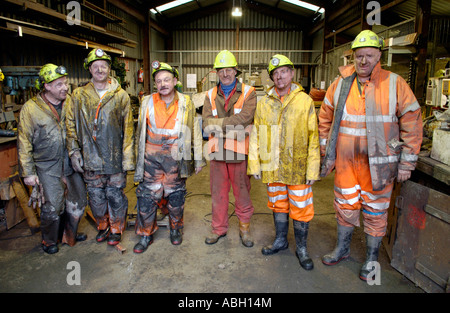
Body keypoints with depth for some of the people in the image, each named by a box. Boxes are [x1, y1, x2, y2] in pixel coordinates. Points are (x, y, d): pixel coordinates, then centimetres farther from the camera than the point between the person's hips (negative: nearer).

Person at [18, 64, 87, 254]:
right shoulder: (31, 108, -8)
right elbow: (24, 142, -5)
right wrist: (28, 172, -6)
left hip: (71, 163, 4)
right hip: (47, 167, -4)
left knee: (78, 202, 12)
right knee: (52, 207, 2)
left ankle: (70, 236, 36)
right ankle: (49, 241, 29)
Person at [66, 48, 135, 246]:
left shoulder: (120, 96, -1)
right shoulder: (79, 95, 4)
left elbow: (128, 128, -2)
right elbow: (71, 126, 7)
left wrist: (128, 157, -6)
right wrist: (74, 152, 1)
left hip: (115, 158, -2)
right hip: (90, 158, 2)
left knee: (116, 196, 8)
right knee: (96, 197, 13)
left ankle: (116, 229, 28)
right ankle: (103, 226, 36)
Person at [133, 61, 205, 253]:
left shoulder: (186, 104, 1)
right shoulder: (147, 102, 4)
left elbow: (195, 132, 4)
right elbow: (140, 132, 11)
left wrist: (198, 159, 3)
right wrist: (138, 157, 12)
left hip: (176, 158, -1)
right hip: (151, 157, 1)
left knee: (176, 195, 10)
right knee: (147, 195, 3)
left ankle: (175, 229, 33)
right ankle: (146, 235, 21)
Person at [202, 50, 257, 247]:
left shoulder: (248, 93, 0)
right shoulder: (210, 96, 9)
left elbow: (244, 118, -17)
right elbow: (206, 125, -5)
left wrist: (217, 124, -16)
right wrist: (233, 128, -15)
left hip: (239, 152, -2)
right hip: (217, 152, 3)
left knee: (242, 192, 8)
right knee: (218, 193, 13)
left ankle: (244, 227, 28)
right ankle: (218, 228, 30)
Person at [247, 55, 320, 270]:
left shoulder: (305, 101, -3)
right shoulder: (264, 103, 5)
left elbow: (313, 137, -4)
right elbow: (255, 135, 7)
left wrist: (313, 169, -7)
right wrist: (254, 164, 2)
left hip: (298, 167, -3)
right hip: (272, 167, 3)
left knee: (300, 209, 6)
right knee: (278, 205, 17)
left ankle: (301, 248, 26)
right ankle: (280, 240, 37)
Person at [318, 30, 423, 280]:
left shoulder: (395, 84, -4)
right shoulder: (340, 84, 4)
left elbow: (412, 124, -3)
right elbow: (325, 119, 13)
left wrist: (407, 163, -4)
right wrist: (326, 153, 12)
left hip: (378, 163, -2)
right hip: (344, 161, 3)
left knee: (375, 211, 10)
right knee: (345, 207, 15)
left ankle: (372, 258, 31)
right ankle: (342, 249, 37)